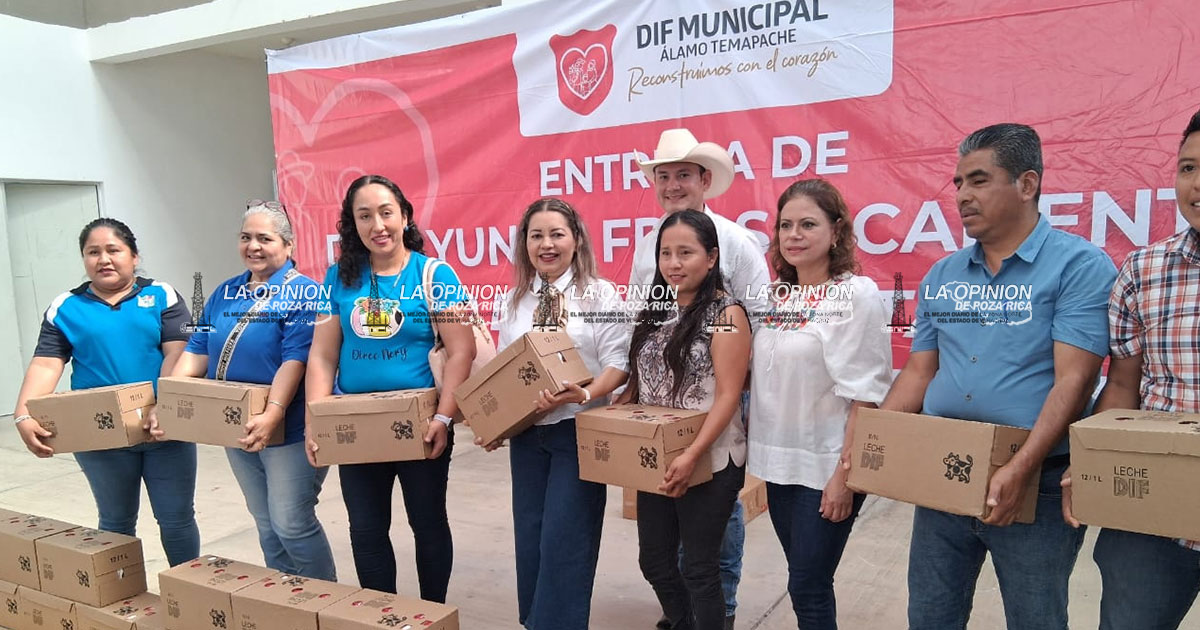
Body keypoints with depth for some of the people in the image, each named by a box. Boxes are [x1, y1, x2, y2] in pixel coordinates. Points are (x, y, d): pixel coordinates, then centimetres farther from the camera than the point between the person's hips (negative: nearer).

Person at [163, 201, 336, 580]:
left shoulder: (302, 293, -11)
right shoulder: (226, 293, 11)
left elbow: (295, 360, -22)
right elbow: (196, 352, 9)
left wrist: (273, 414, -33)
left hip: (288, 428, -7)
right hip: (238, 427, 7)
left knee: (291, 523, -2)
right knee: (266, 523, 17)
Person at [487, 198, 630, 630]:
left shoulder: (601, 294, -5)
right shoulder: (515, 300, 8)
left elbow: (618, 363, -10)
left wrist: (584, 395, -27)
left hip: (579, 429, -4)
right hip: (526, 431, 5)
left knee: (563, 540, -3)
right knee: (529, 537, 12)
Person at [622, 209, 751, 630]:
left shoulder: (726, 314, -11)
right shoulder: (655, 312, 8)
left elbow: (728, 396, -17)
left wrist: (692, 456, -26)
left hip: (708, 463, -6)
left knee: (699, 567, 7)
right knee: (654, 560, 17)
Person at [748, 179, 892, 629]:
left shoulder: (856, 294, -12)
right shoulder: (776, 296, 7)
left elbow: (864, 395, -15)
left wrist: (845, 474, -18)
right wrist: (761, 455, 11)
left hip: (825, 467, -6)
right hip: (779, 461, 6)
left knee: (807, 587, 1)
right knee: (805, 581, 17)